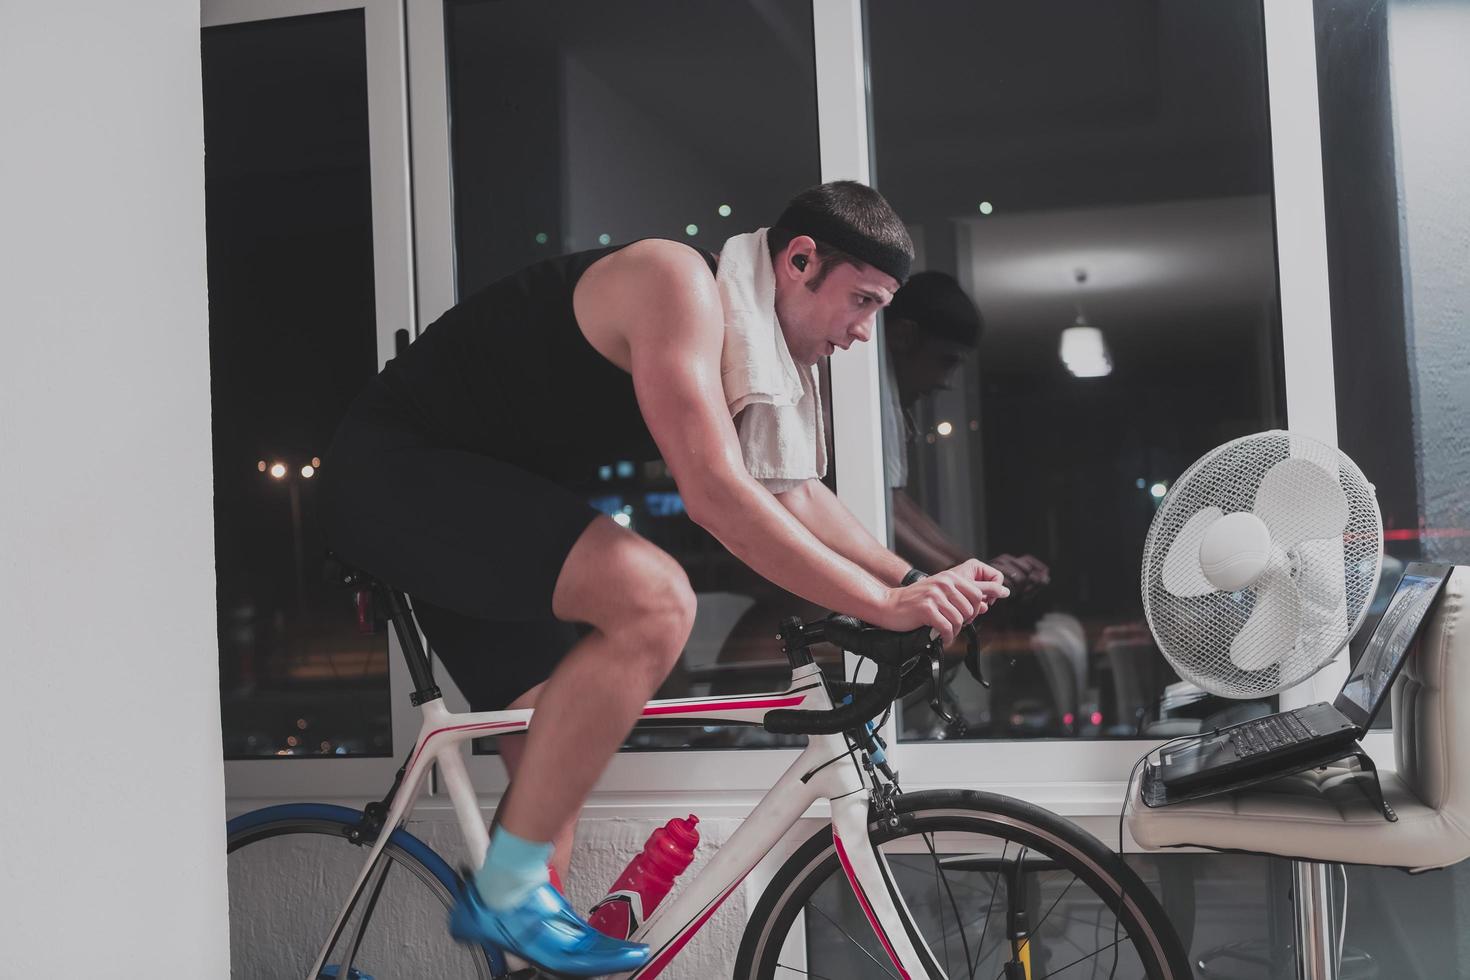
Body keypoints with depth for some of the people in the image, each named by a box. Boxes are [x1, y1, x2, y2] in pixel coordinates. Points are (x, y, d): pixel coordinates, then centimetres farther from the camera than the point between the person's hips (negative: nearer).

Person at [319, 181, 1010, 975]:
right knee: (654, 598, -28)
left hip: (470, 500, 11)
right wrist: (884, 605, -28)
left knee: (556, 765, 11)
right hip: (394, 466, -10)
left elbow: (795, 496, 14)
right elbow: (715, 494, -31)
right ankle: (507, 891, -18)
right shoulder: (679, 284, -21)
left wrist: (915, 579, 1)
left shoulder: (740, 346, 10)